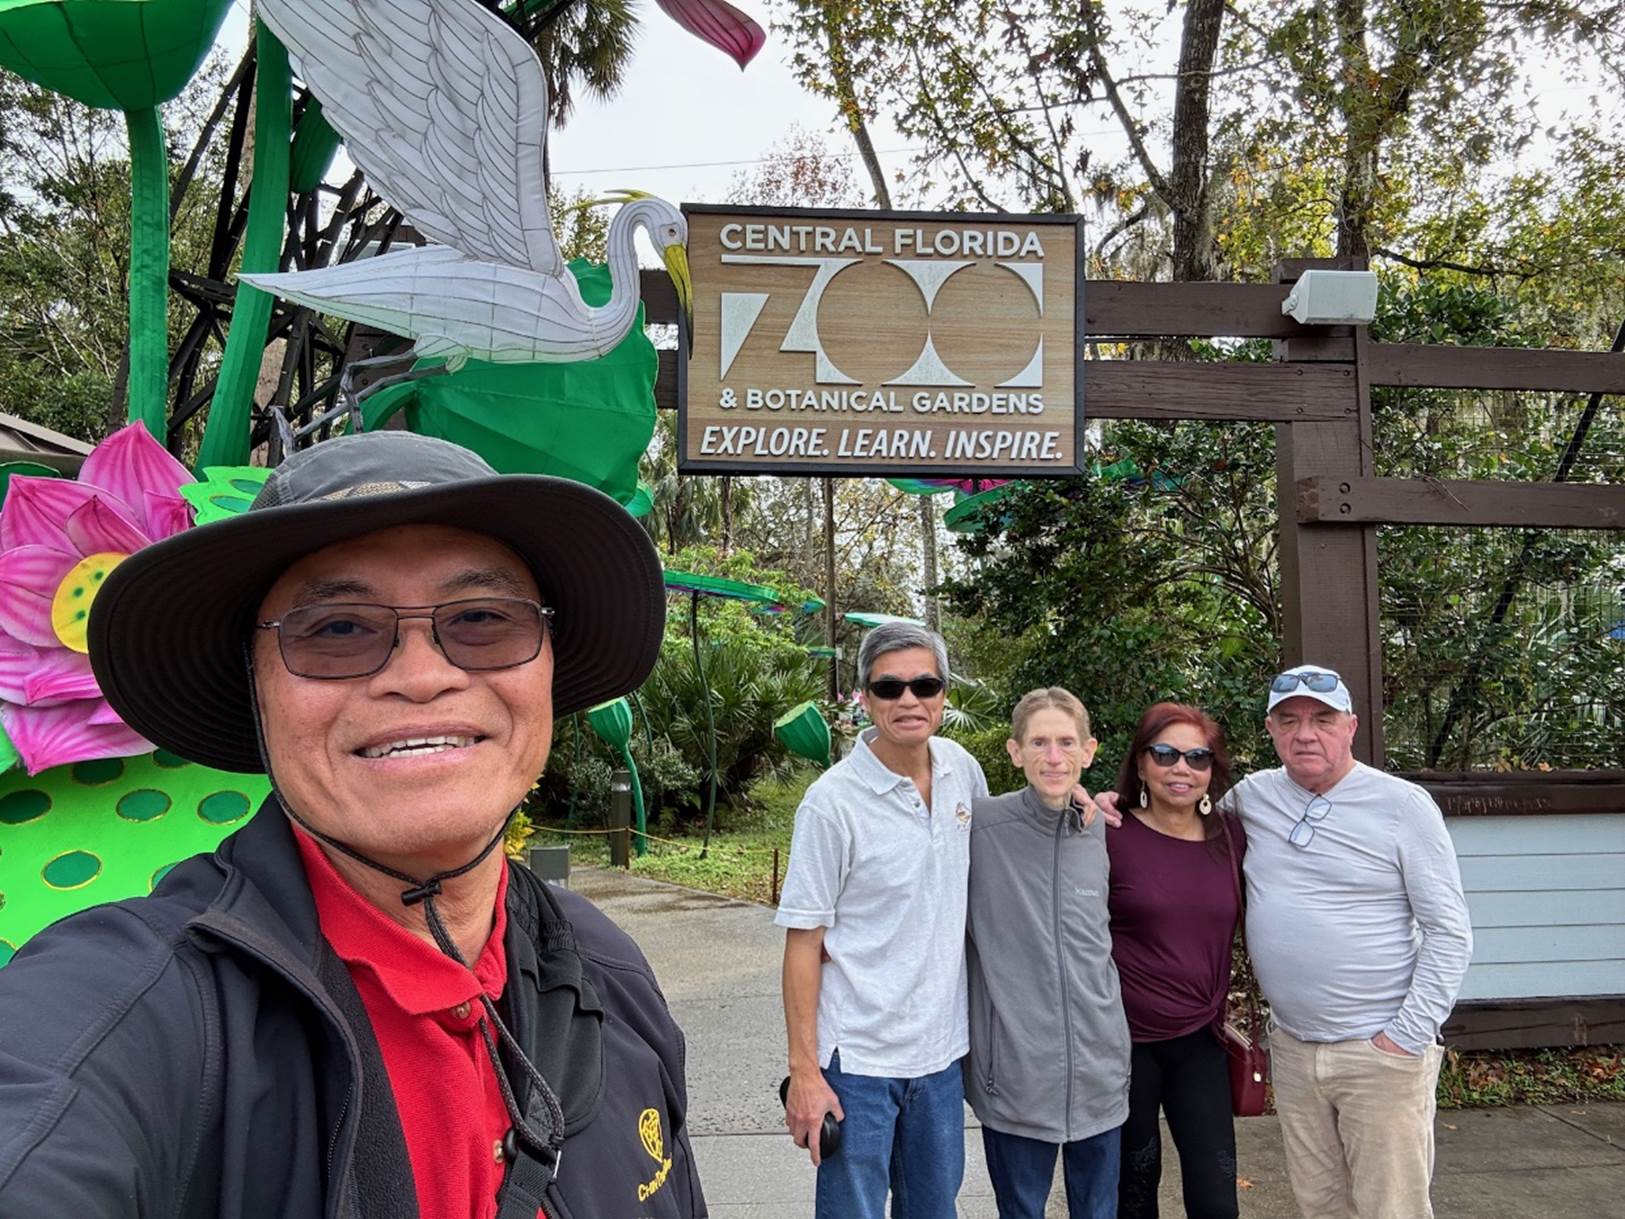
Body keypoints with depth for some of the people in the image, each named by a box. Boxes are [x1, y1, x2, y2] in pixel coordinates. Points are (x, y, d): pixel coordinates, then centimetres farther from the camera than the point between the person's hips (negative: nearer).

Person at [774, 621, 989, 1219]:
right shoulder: (833, 800, -16)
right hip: (858, 1058, -5)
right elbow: (804, 941, -13)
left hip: (942, 1049, 5)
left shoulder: (962, 768, 0)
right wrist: (804, 1070, -14)